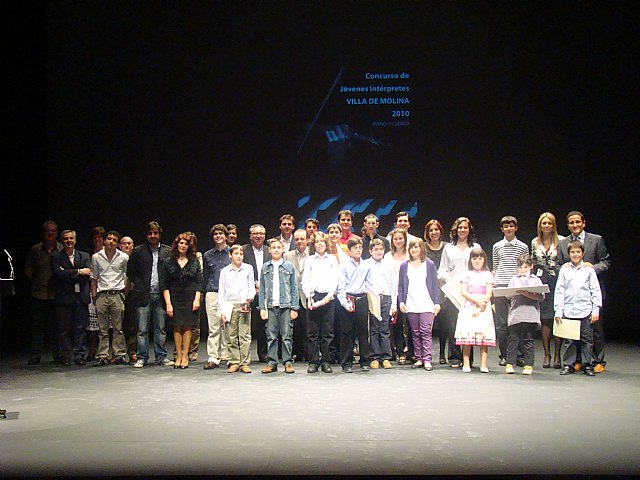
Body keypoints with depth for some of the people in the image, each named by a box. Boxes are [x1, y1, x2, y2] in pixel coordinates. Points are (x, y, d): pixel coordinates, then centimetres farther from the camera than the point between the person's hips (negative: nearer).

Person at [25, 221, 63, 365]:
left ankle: (58, 354, 11)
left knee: (56, 326, 2)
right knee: (37, 325, 3)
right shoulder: (35, 250, 8)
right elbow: (28, 271, 14)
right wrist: (37, 282, 6)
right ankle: (35, 355, 9)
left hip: (56, 294, -1)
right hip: (39, 294, 1)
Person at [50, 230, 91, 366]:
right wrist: (78, 272, -10)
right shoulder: (56, 256, 6)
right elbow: (59, 273, -10)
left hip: (81, 297, 2)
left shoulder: (84, 256, 13)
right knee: (64, 329, 1)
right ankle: (65, 357, 8)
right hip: (64, 298, -2)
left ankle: (80, 356, 6)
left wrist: (67, 274, -8)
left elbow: (88, 274, 0)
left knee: (81, 328, 1)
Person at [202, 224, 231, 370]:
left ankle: (227, 356, 7)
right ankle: (213, 358, -1)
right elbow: (205, 277, 18)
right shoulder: (207, 255, 13)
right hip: (212, 295, 1)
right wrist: (205, 294, 12)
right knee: (213, 328, -2)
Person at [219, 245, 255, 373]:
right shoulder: (225, 271, 8)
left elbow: (252, 287, 11)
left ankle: (245, 363, 1)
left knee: (245, 336, -4)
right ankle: (234, 363, 9)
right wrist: (222, 310, 2)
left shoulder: (248, 269, 8)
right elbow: (221, 292, 9)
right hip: (229, 305, 1)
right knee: (231, 337, 2)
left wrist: (250, 297, -11)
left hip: (244, 305, -1)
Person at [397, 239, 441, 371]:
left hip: (426, 304, -2)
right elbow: (400, 286, 11)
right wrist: (401, 301, 0)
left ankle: (427, 360, -9)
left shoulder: (429, 264, 5)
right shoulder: (405, 265, 10)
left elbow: (435, 285, 5)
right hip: (411, 305, 2)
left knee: (426, 331, -9)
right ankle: (419, 359, 10)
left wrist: (437, 303, -2)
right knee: (415, 333, 5)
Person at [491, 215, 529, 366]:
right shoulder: (497, 246, 10)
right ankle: (503, 355, 9)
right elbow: (495, 268, 13)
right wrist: (492, 284, 3)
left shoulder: (523, 247, 6)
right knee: (501, 323, 2)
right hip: (500, 286, 1)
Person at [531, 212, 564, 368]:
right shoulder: (535, 242, 10)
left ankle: (557, 355, 5)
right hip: (541, 283, 3)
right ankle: (547, 355, 10)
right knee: (544, 319, 4)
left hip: (557, 281, -3)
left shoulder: (561, 241, -2)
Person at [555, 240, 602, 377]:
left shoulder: (589, 270, 5)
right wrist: (558, 311, 0)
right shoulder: (564, 270, 6)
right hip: (568, 311, 0)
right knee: (569, 340, 4)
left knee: (587, 339, 4)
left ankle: (587, 365, 14)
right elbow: (559, 291, 5)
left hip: (586, 311, 0)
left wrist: (596, 310, -1)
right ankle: (568, 364, 12)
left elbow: (596, 291, 5)